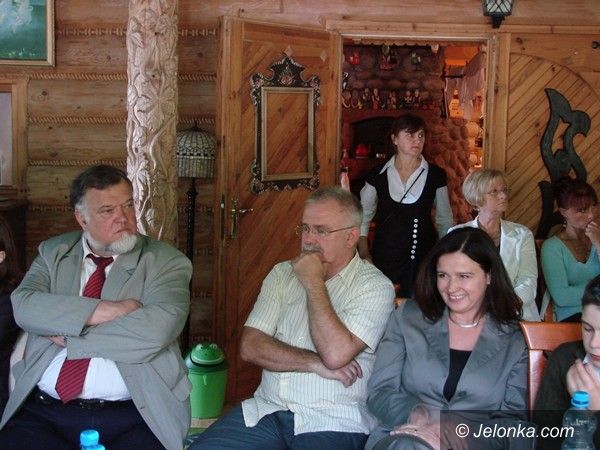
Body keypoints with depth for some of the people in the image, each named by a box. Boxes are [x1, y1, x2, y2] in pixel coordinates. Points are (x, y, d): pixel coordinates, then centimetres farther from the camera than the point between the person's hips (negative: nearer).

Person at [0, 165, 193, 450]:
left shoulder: (166, 261, 2)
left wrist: (68, 338, -7)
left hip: (133, 417, -2)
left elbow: (155, 331, -14)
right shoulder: (53, 253, 13)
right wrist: (107, 310, -12)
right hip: (44, 412, 2)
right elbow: (23, 306, -5)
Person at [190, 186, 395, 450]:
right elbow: (250, 346, 2)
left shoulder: (375, 286, -4)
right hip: (266, 409, 4)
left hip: (333, 423, -3)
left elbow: (335, 354, -19)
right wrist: (314, 363, -11)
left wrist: (313, 282, -10)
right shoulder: (282, 274, 12)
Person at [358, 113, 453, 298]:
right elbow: (362, 216, 11)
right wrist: (364, 253, 5)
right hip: (384, 258, 0)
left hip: (423, 257, 0)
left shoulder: (436, 175, 2)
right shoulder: (378, 175, 2)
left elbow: (444, 220, 11)